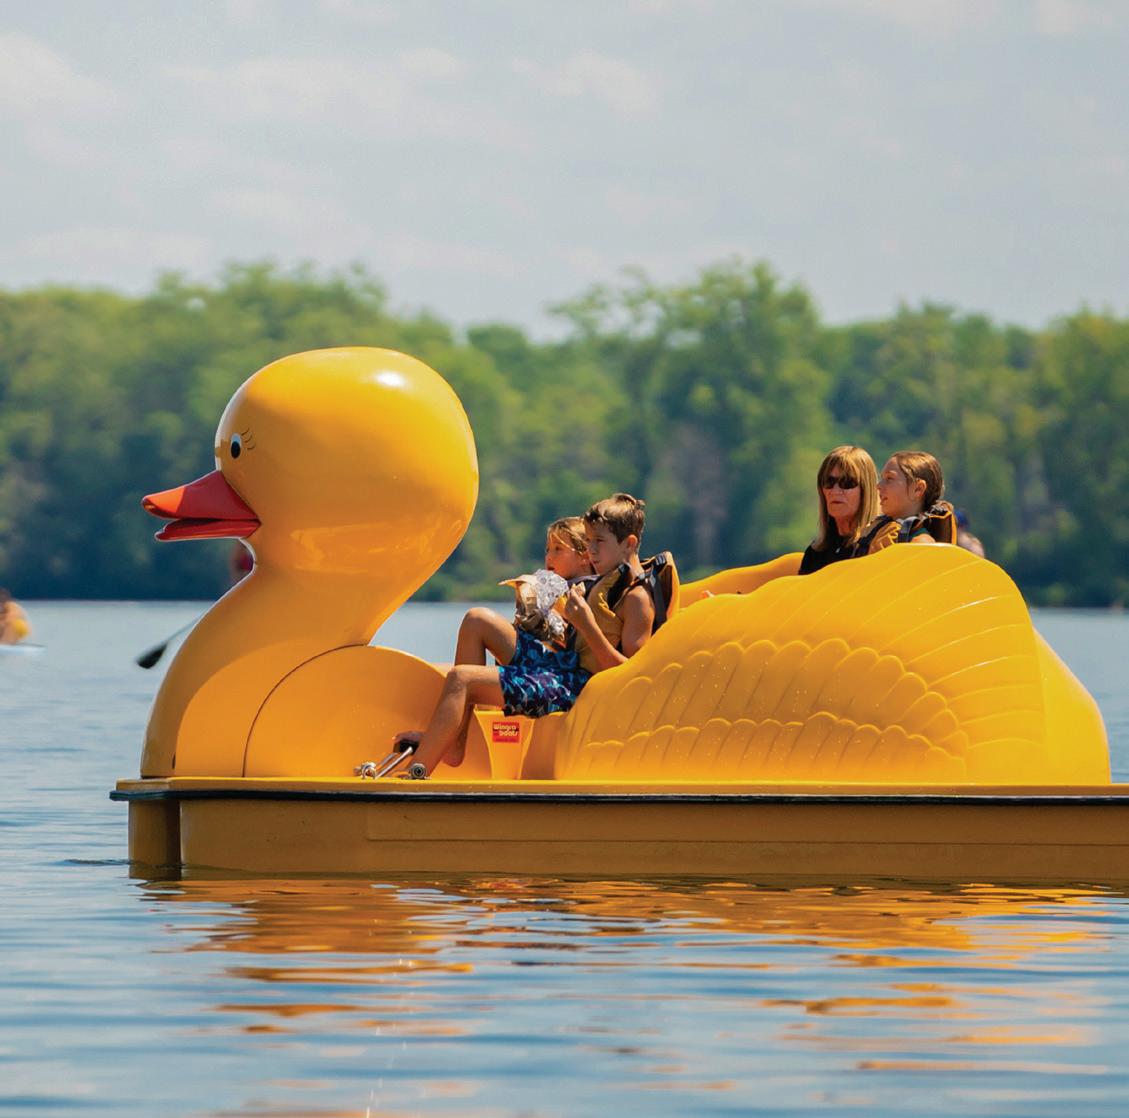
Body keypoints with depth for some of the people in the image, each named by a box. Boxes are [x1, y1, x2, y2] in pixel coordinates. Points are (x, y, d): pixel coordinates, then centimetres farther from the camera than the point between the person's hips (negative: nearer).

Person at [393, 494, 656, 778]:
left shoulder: (637, 598, -15)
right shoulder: (608, 580, 14)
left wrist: (587, 624, -26)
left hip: (574, 688, -11)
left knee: (460, 679, -21)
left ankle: (416, 776, -25)